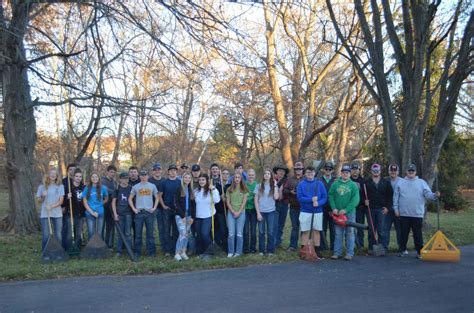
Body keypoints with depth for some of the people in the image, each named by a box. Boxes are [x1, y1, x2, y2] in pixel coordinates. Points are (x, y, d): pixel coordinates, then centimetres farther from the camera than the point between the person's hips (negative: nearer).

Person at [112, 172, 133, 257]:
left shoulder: (130, 188, 3)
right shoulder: (117, 189, 2)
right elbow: (113, 202, 3)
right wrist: (115, 213, -4)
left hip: (128, 213, 0)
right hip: (119, 214, 0)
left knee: (128, 233, 0)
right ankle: (119, 251, 15)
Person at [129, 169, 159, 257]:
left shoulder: (152, 186, 8)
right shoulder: (135, 187, 7)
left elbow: (156, 198, 11)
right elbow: (130, 199, 9)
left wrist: (154, 208, -1)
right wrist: (133, 209, -1)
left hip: (149, 212, 0)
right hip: (139, 212, 0)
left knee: (150, 233, 4)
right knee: (138, 233, 4)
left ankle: (151, 251, 11)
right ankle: (137, 252, 14)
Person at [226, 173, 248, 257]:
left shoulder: (244, 189, 5)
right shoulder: (229, 189, 7)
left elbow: (244, 202, 0)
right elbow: (228, 202, 4)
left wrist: (238, 212, -8)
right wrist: (233, 212, -7)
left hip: (241, 213, -1)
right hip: (231, 213, 1)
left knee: (239, 233, 0)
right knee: (231, 233, -4)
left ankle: (238, 252, 6)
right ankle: (230, 252, 3)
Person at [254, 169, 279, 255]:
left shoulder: (274, 186, 7)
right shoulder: (259, 186, 5)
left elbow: (276, 197, -10)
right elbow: (255, 200, 2)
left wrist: (275, 186, -6)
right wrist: (258, 213, -4)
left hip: (271, 212, 0)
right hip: (261, 212, 0)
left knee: (270, 232, 1)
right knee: (261, 232, 3)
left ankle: (270, 250, 12)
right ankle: (261, 250, 14)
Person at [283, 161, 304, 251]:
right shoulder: (290, 180, 9)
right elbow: (284, 190, 7)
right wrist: (290, 192, -11)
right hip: (294, 207, 2)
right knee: (294, 226, 7)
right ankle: (293, 245, 11)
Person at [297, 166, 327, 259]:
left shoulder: (319, 183, 3)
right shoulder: (301, 184, -1)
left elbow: (325, 197, -2)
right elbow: (299, 197, -9)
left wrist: (318, 203, -20)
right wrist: (311, 199, -19)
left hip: (318, 211, 1)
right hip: (305, 211, -1)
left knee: (316, 231, 8)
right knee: (305, 232, 3)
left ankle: (317, 251, 17)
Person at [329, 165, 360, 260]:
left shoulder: (353, 185, 0)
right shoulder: (335, 184, 6)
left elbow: (355, 200, -8)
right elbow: (331, 197, 3)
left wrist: (346, 210, -16)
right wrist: (334, 208, -11)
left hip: (349, 213, -1)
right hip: (337, 213, 1)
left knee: (349, 233, 5)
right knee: (338, 234, 5)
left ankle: (350, 253, 10)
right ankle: (337, 252, 11)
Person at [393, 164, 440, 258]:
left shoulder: (421, 182, 6)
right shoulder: (401, 183, 7)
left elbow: (428, 194, -3)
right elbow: (396, 197, 7)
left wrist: (435, 195, -23)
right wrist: (396, 209, 1)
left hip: (417, 214, -1)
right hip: (404, 214, 1)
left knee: (418, 234, 2)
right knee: (404, 233, 8)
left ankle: (420, 251, 9)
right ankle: (403, 250, 19)